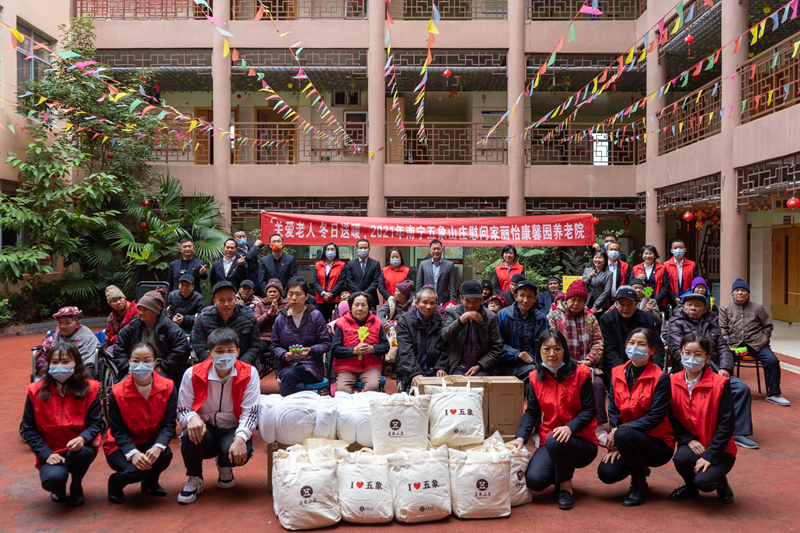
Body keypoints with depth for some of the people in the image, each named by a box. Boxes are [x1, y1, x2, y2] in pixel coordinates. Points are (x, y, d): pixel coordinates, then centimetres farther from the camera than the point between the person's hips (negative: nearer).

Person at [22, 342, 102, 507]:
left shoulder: (89, 389, -6)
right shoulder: (36, 392, -4)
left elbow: (95, 423, -7)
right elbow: (29, 429, -1)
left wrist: (83, 438, -29)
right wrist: (46, 454, -13)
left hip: (79, 449, 0)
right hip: (51, 453, 0)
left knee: (82, 452, -35)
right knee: (53, 479, -30)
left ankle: (76, 486, 2)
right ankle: (59, 488, 14)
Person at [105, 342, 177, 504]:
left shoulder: (168, 387, -12)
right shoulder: (117, 393, -15)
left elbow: (169, 424, -13)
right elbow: (118, 431, -12)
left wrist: (158, 447, -32)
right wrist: (133, 453, -30)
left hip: (152, 444, 2)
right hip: (121, 446, -2)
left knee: (165, 455, -29)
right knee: (135, 470, -30)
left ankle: (150, 482, 7)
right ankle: (115, 482, 9)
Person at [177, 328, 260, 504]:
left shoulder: (249, 374, -8)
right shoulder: (193, 374, -6)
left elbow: (250, 412, -12)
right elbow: (182, 411, -4)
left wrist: (241, 438, -30)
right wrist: (192, 418, -30)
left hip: (232, 430, 0)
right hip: (205, 430, 1)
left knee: (240, 453, -32)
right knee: (190, 434, -33)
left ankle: (225, 467, 11)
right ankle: (194, 478, -1)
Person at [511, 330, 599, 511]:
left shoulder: (579, 373, -6)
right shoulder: (535, 377, 4)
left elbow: (589, 410, -9)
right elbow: (531, 412, 3)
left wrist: (570, 427, -27)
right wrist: (521, 437, -14)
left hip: (581, 442, -3)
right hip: (549, 443, 3)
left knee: (555, 440, -37)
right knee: (534, 480, -22)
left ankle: (566, 487, -8)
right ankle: (560, 475, 15)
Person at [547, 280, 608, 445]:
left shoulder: (590, 317, 16)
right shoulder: (554, 317, 6)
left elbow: (598, 342, 12)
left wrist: (589, 359, -4)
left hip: (586, 365, 3)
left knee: (598, 383, -26)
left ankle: (598, 427, -19)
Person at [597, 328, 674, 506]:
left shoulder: (660, 378, -12)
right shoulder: (617, 373, 3)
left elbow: (655, 418, -17)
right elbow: (613, 410, 1)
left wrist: (618, 431, -23)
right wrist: (616, 444, -12)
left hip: (658, 444, -4)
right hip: (628, 441, 5)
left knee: (624, 434, -34)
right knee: (606, 473, -20)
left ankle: (640, 486, -7)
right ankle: (639, 467, 16)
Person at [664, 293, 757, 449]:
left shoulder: (711, 324, 24)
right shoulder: (675, 324, 7)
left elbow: (723, 348, 15)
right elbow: (678, 351, -7)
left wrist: (725, 368, -4)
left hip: (714, 370, 6)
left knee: (742, 388, -15)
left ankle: (739, 433, -7)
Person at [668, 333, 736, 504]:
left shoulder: (720, 384, -12)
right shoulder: (673, 382, -2)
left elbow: (727, 424, -13)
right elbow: (671, 417, 3)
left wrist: (709, 456, -18)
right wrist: (688, 440, -14)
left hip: (718, 449, -2)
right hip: (690, 445, 3)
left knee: (704, 481, -27)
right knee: (681, 458, -31)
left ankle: (721, 482, 14)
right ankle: (690, 488, 7)